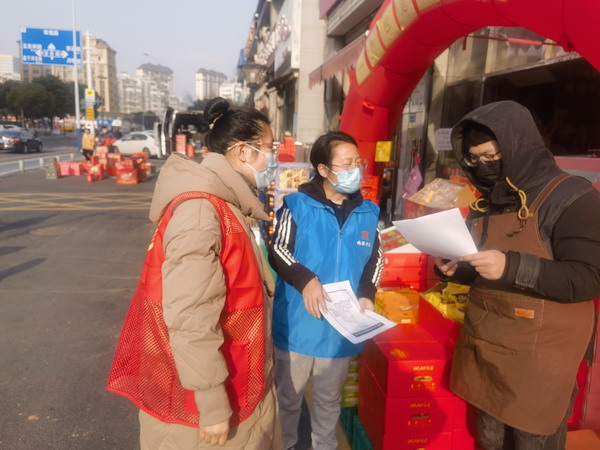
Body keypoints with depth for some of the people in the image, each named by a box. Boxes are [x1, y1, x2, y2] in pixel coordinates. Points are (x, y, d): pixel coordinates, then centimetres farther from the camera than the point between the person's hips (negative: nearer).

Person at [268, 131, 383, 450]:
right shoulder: (297, 205, -9)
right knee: (288, 395, 16)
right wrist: (305, 280, -23)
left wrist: (367, 294, -5)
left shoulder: (368, 212, 4)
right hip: (298, 324, -3)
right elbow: (277, 250, -8)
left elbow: (375, 258, 11)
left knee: (329, 398, 23)